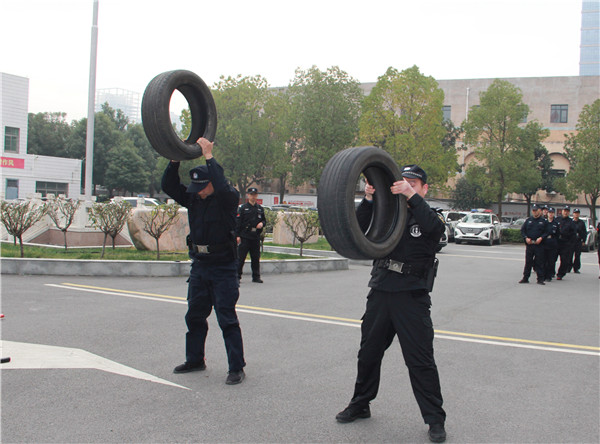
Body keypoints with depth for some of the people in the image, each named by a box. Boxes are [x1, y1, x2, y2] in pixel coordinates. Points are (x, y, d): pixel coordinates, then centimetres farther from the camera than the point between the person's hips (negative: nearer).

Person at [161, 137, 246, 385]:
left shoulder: (228, 199, -11)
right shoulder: (193, 199, 7)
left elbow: (223, 187, -32)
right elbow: (169, 186, 4)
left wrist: (209, 156, -27)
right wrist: (176, 158, -7)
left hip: (223, 267, -7)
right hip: (199, 266, 7)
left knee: (227, 319, -5)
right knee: (195, 315, 15)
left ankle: (237, 368, 2)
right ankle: (195, 360, 30)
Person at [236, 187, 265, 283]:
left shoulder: (260, 209, 13)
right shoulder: (243, 208, 0)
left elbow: (264, 220, 21)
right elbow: (238, 222, -3)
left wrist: (262, 223, -4)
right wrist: (237, 235, -9)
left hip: (256, 237, 4)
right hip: (244, 236, -4)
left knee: (256, 258, 7)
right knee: (240, 257, -4)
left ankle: (256, 277, 14)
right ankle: (237, 276, 4)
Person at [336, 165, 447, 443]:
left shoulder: (428, 215, 3)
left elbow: (435, 227, -21)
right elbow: (358, 229, 0)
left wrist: (411, 196, -27)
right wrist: (368, 200, -14)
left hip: (412, 297, -4)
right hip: (381, 292, 4)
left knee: (420, 360, -3)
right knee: (368, 352, 14)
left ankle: (435, 419, 10)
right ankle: (360, 405, 32)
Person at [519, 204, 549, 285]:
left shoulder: (544, 221, 4)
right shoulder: (529, 220, 10)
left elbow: (546, 232, 3)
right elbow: (522, 230, 11)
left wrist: (541, 238, -13)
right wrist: (526, 238, -5)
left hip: (539, 245, -2)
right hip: (529, 244, 2)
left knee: (539, 262, 0)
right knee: (528, 262, 5)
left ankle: (540, 279, 6)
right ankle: (525, 278, 11)